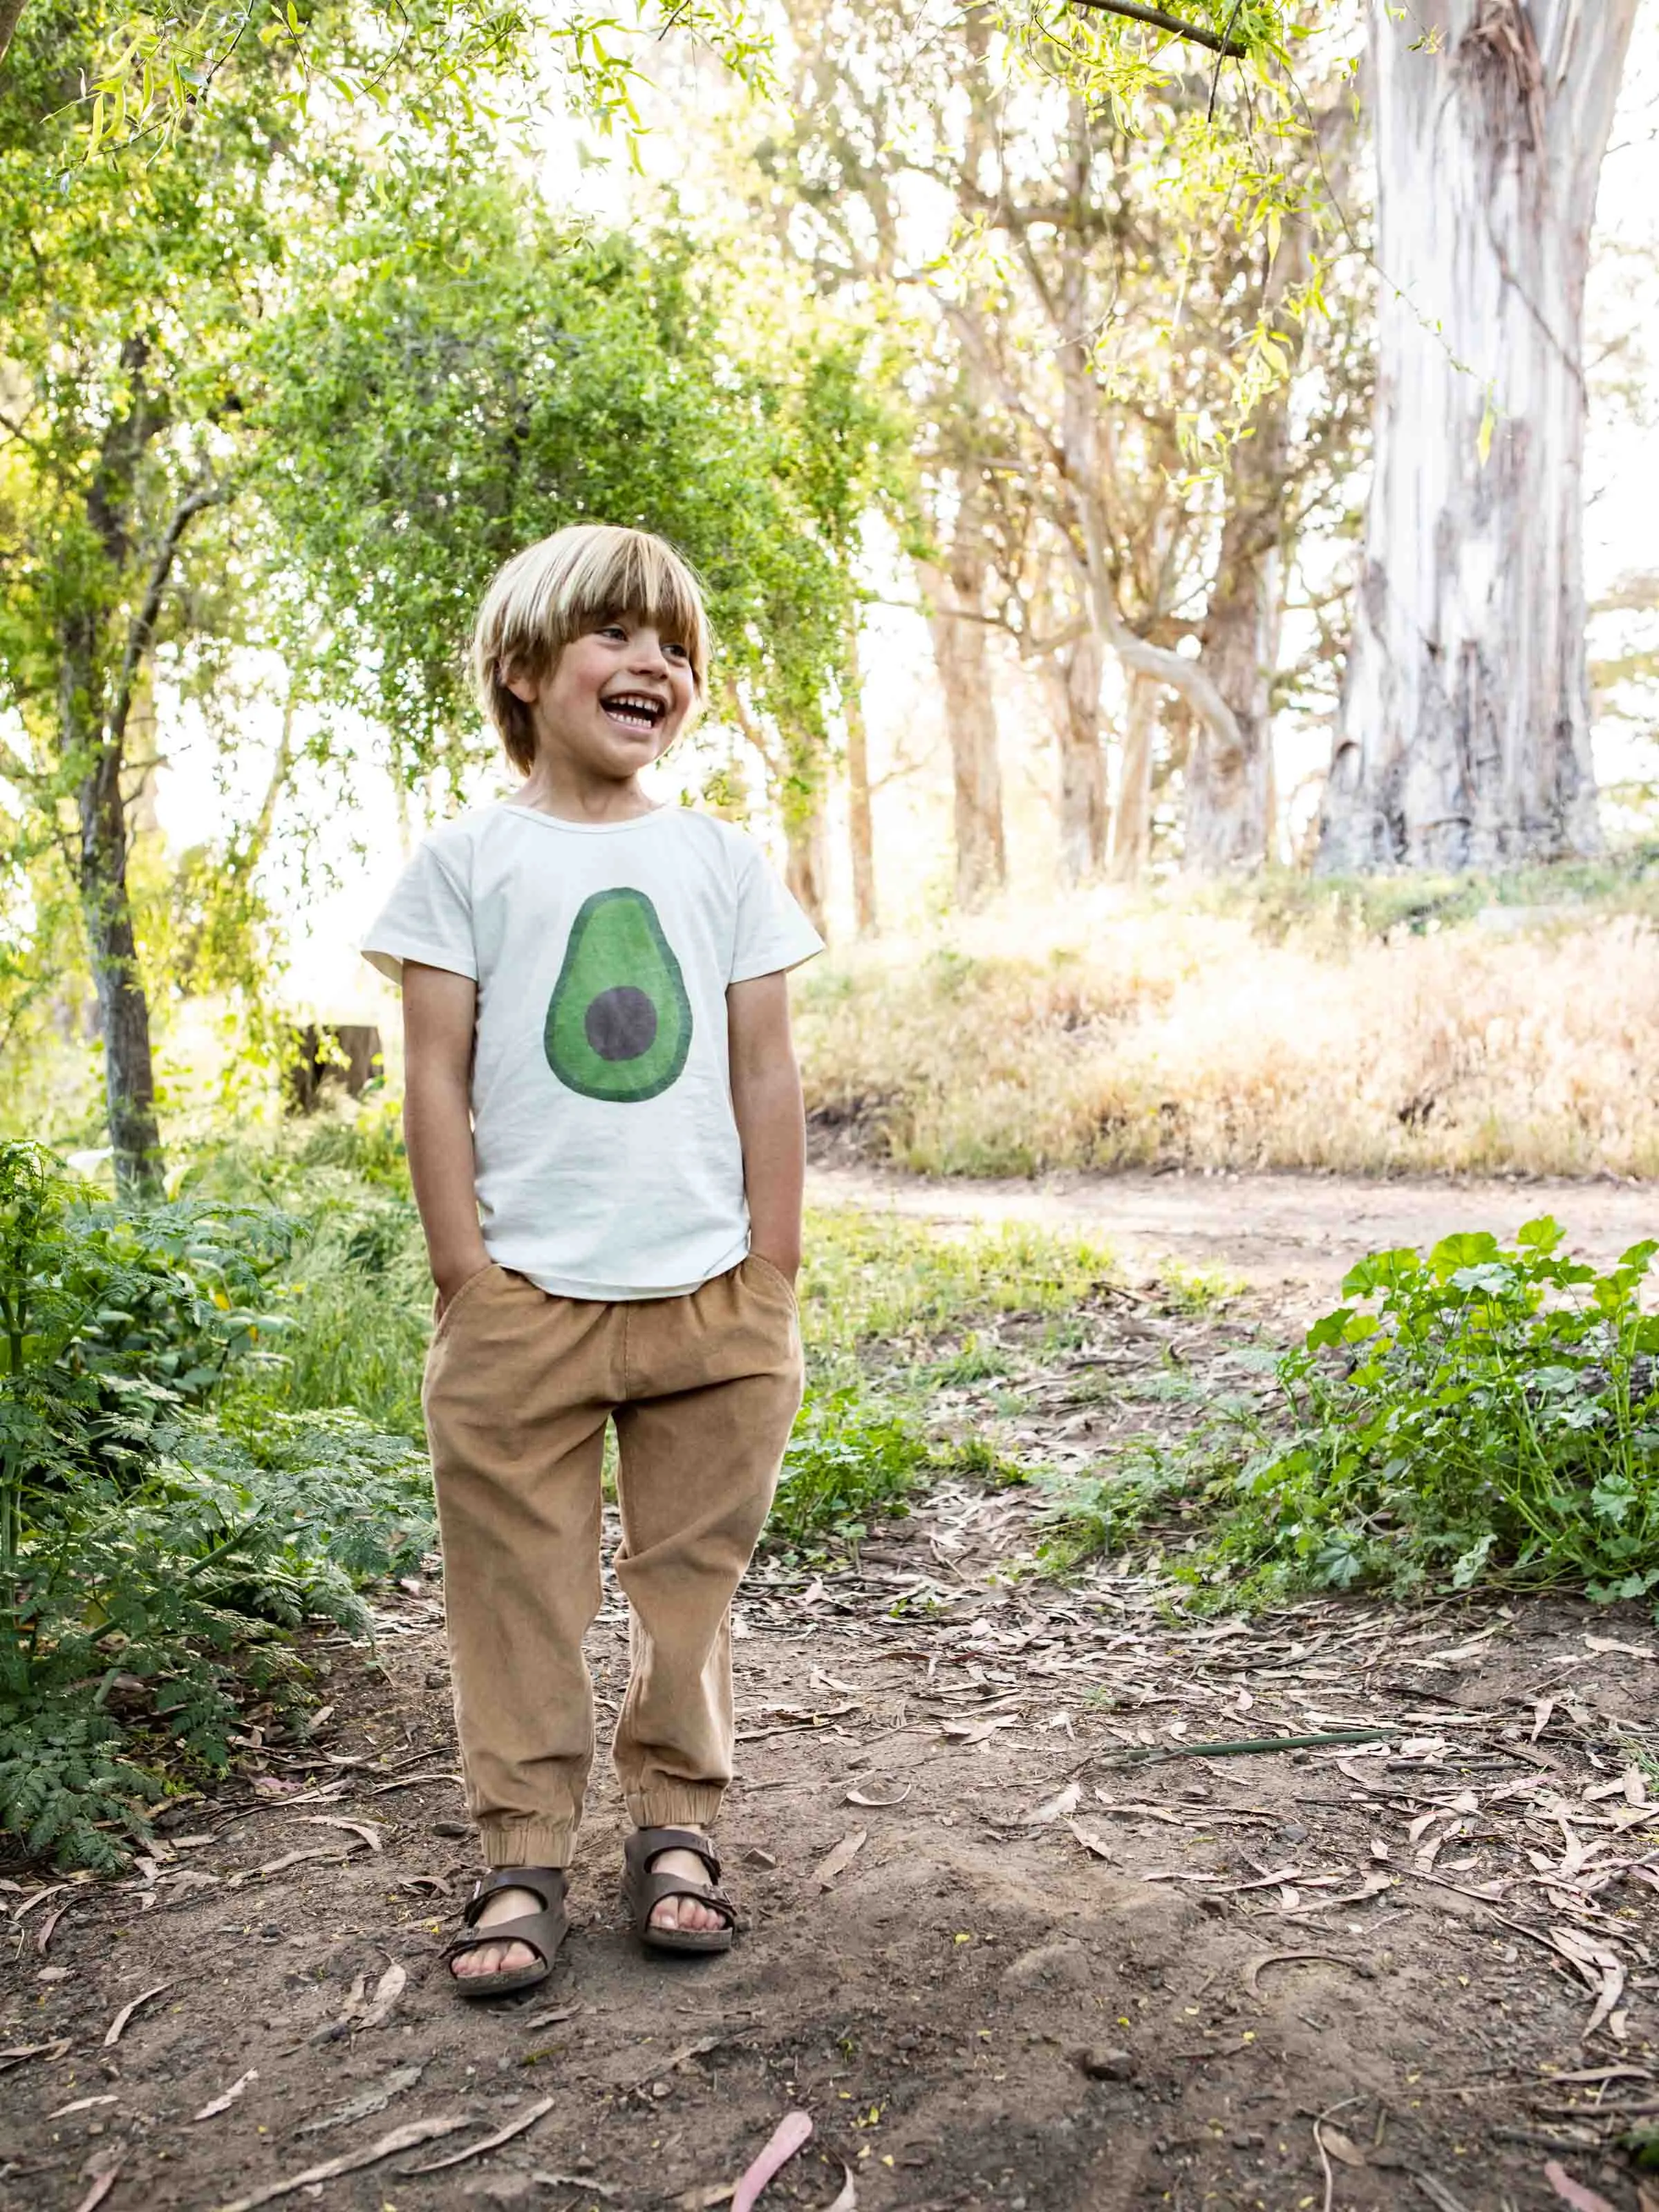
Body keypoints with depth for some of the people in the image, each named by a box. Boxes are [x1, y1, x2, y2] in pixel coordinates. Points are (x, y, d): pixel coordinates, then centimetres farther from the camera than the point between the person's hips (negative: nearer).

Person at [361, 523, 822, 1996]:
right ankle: (524, 1856, 17)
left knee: (690, 1582, 10)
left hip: (707, 1296, 2)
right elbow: (437, 1074, 0)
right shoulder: (469, 859, 3)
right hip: (527, 1302, -2)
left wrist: (772, 1285, 3)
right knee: (521, 1589, 4)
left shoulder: (722, 860, 9)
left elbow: (767, 1075, 7)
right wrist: (465, 1280, -5)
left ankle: (676, 1827, 25)